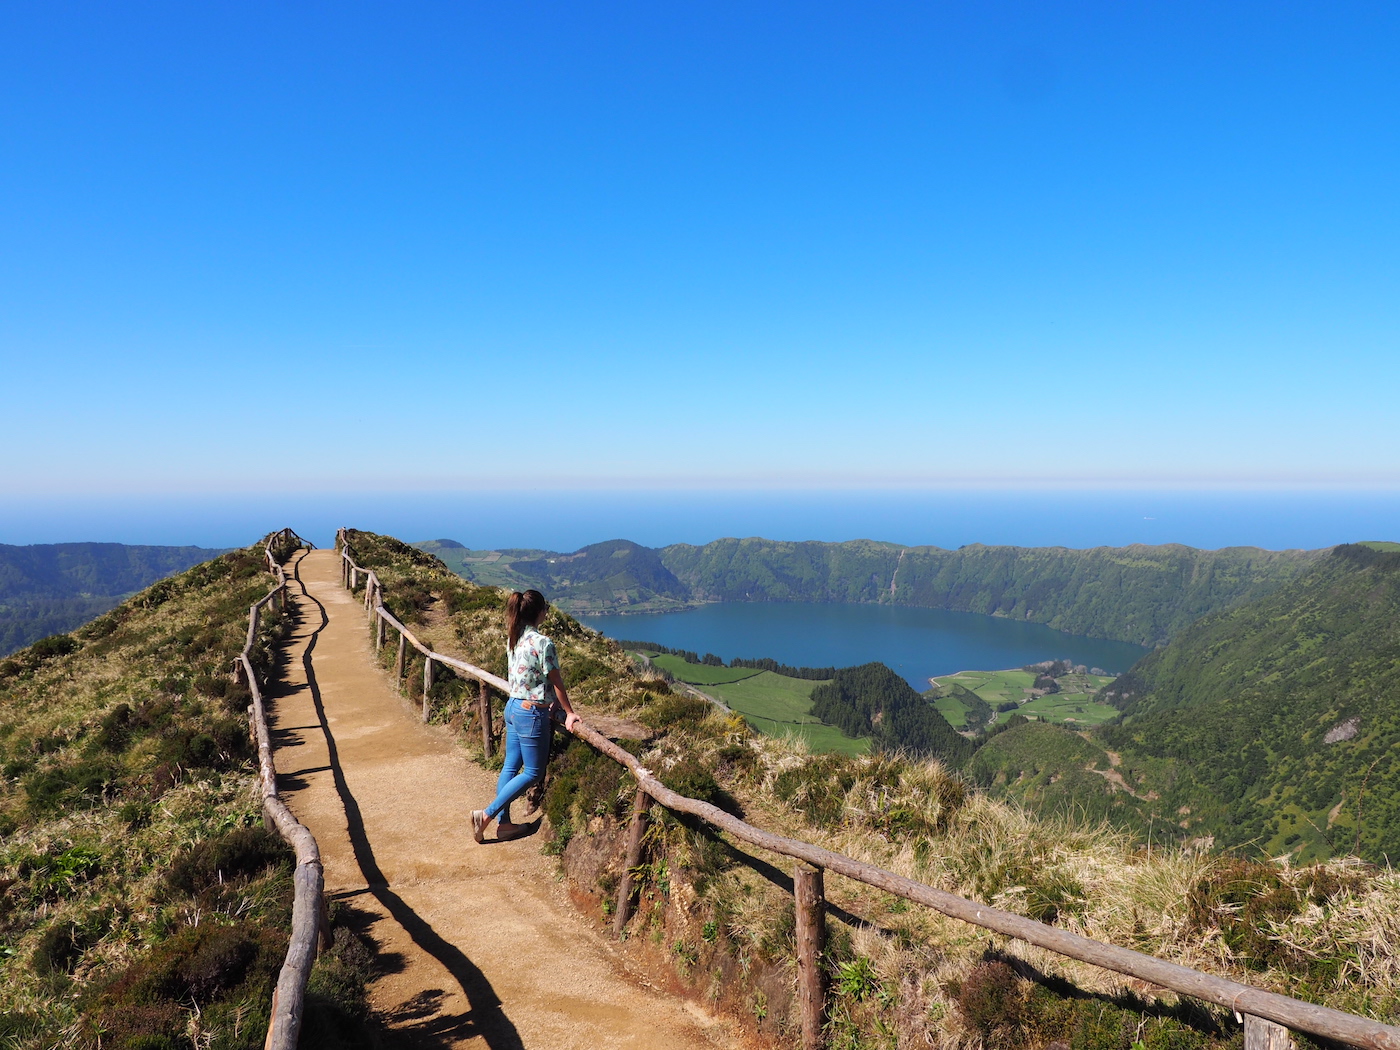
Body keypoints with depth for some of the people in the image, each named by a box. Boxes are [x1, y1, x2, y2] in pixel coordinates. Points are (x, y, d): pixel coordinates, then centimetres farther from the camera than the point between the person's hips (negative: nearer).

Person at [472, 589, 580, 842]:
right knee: (533, 772, 5)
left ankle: (503, 822, 23)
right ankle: (486, 815, 3)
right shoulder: (543, 643, -21)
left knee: (511, 766, 16)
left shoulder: (513, 639, 3)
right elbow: (557, 682, -13)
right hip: (531, 714, -8)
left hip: (513, 707, 8)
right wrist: (569, 713, -2)